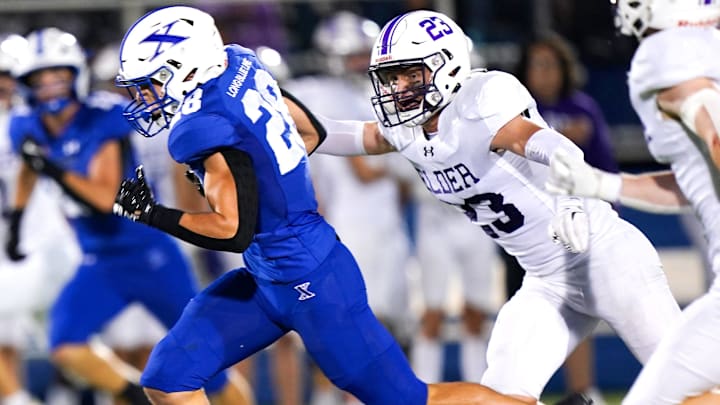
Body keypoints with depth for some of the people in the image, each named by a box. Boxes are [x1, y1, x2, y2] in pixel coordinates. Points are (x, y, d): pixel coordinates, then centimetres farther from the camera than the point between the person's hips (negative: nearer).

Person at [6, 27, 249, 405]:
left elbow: (107, 197, -29)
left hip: (149, 256, -5)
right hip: (98, 265, 5)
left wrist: (55, 170, -37)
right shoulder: (29, 129, -2)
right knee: (66, 349, -17)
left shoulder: (102, 122, -20)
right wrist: (16, 222, 22)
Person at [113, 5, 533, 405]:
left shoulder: (205, 129, -22)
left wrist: (151, 214, -13)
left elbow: (235, 231, -22)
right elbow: (311, 131, 16)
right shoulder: (238, 63, 3)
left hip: (308, 285, -10)